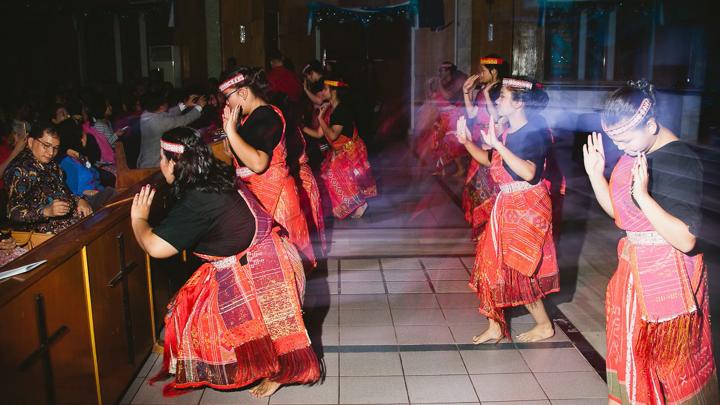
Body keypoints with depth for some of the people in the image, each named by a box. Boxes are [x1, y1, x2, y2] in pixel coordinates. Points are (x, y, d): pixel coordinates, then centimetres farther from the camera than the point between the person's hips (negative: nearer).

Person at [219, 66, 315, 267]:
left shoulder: (266, 117, -17)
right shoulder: (254, 116, 13)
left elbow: (258, 163, -31)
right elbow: (237, 156, 20)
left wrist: (231, 131, -25)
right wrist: (229, 128, 12)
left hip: (269, 194, -9)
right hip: (255, 192, 9)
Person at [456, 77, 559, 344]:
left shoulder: (535, 132, -16)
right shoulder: (507, 131, 6)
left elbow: (529, 172, -30)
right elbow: (489, 161, 15)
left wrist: (498, 145, -33)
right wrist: (466, 141, 3)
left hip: (527, 207, -8)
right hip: (506, 206, 8)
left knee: (520, 269, 2)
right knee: (494, 264, 9)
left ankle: (544, 325, 22)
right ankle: (495, 326, 21)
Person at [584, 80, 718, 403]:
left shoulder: (681, 160, -20)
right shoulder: (633, 152, 2)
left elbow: (685, 240, -25)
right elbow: (617, 211, 11)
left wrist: (643, 195, -32)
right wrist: (595, 173, -2)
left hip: (669, 279, -8)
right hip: (632, 268, 8)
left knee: (671, 364, 8)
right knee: (629, 355, 19)